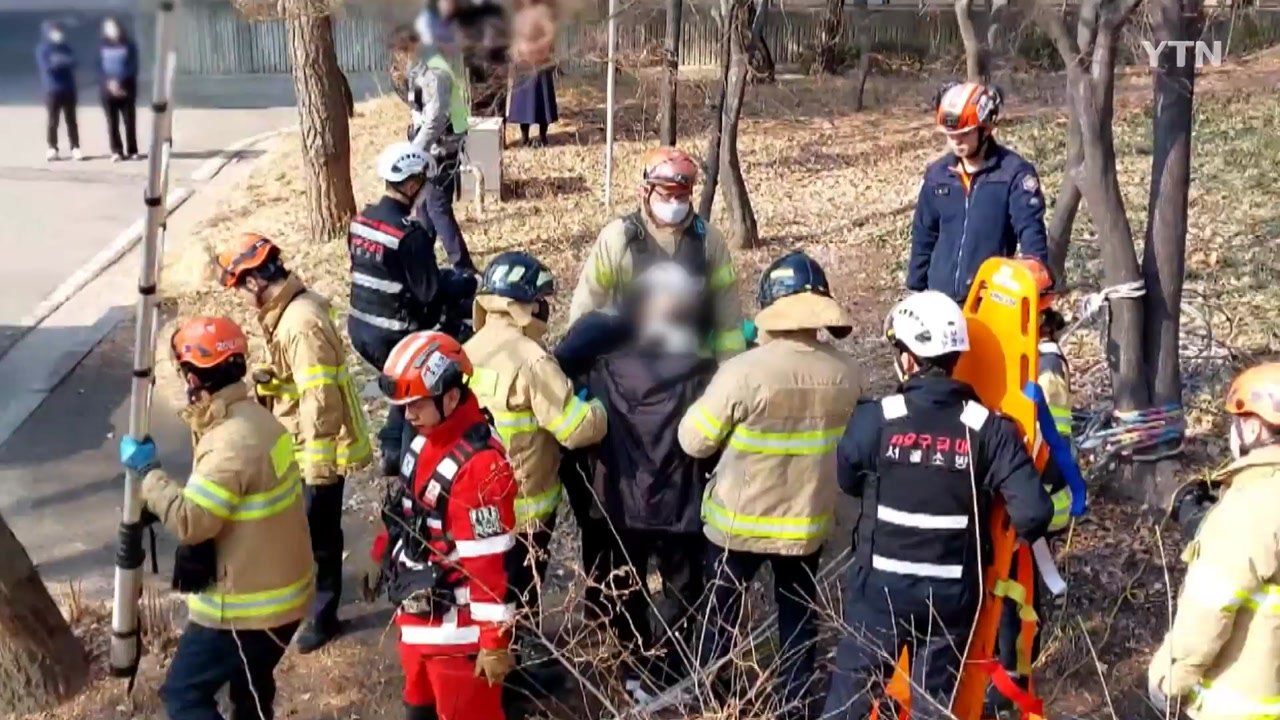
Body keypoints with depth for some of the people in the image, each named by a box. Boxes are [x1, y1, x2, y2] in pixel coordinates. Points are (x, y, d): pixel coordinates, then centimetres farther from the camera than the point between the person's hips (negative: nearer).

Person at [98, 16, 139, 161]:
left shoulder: (129, 45, 3)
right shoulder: (103, 47, 8)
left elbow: (133, 68, -4)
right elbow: (99, 68, 4)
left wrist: (120, 81, -15)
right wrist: (109, 82, -14)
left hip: (126, 89, -1)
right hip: (108, 89, 1)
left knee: (129, 121, 0)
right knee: (112, 122, 0)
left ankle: (132, 151, 8)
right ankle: (116, 152, 3)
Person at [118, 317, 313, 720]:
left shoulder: (233, 443, -27)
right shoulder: (253, 419, 5)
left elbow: (190, 522, -27)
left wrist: (147, 471, -16)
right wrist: (154, 505, 6)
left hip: (245, 603, -10)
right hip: (272, 591, 10)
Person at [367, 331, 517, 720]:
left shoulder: (480, 465, -27)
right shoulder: (424, 444, 2)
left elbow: (491, 563, -25)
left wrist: (495, 639, -23)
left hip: (457, 629, -9)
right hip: (416, 617, 9)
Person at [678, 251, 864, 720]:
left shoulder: (744, 372, -27)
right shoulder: (848, 376, -12)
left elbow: (694, 441, -14)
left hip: (738, 522, -3)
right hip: (808, 522, 3)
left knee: (722, 616, 20)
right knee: (799, 620, 21)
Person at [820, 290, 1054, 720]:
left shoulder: (876, 418, -12)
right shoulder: (988, 428, -10)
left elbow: (848, 482, 4)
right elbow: (1033, 514, -15)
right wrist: (1010, 537, 7)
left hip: (880, 588, -1)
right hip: (952, 597, 1)